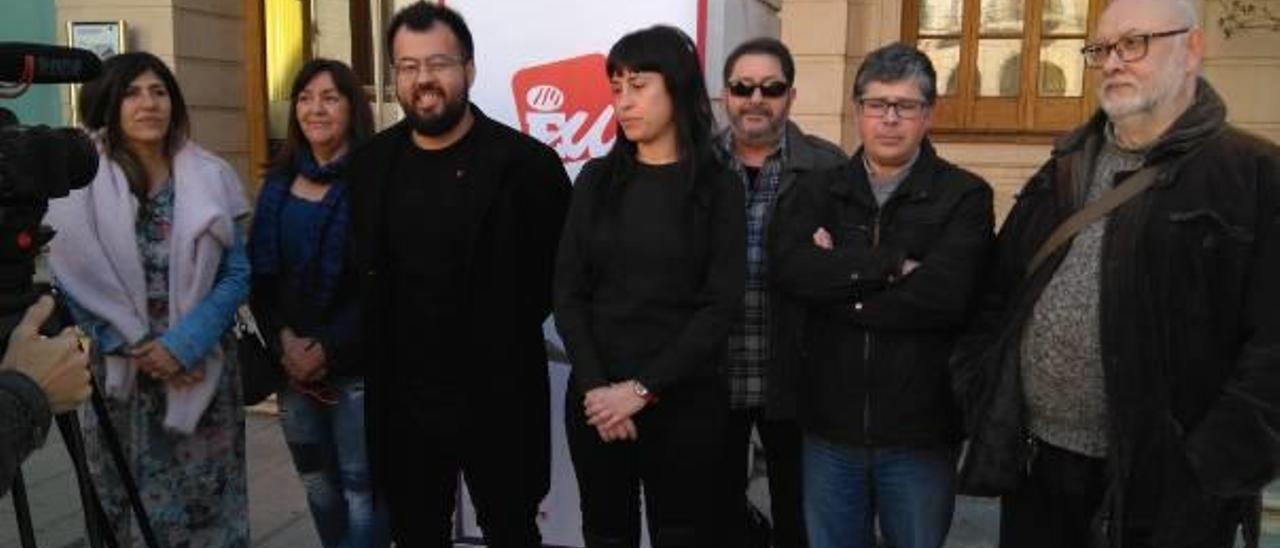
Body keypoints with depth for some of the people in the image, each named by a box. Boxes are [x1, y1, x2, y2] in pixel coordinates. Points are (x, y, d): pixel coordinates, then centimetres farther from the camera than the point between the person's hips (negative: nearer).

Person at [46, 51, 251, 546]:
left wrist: (184, 344, -13)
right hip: (124, 375, 0)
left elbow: (237, 274, -2)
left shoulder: (210, 177, 0)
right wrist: (138, 349, -11)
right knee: (134, 503, 9)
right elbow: (73, 285, -2)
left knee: (207, 502, 8)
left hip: (202, 370, 1)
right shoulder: (81, 185, -3)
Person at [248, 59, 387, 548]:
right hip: (293, 364, 6)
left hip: (356, 364, -5)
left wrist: (328, 348, -14)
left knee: (360, 486, 1)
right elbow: (258, 273, 8)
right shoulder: (279, 182, 10)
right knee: (317, 482, 16)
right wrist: (283, 339, -6)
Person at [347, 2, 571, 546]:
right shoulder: (369, 165, 3)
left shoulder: (527, 162, -11)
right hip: (402, 401, 4)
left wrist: (507, 329, -1)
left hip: (499, 401, -4)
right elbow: (364, 275, 14)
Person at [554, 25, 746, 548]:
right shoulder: (596, 179, 5)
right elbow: (568, 291, 1)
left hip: (685, 400, -2)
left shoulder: (718, 187, -1)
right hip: (596, 398, 2)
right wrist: (593, 386, -11)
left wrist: (644, 389, -13)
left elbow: (720, 305, -7)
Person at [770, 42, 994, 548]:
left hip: (920, 430, -2)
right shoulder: (818, 190, 4)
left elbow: (945, 293, -20)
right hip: (830, 424, 2)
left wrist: (839, 284, -14)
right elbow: (789, 270, -13)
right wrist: (892, 266, -18)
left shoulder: (965, 195, -5)